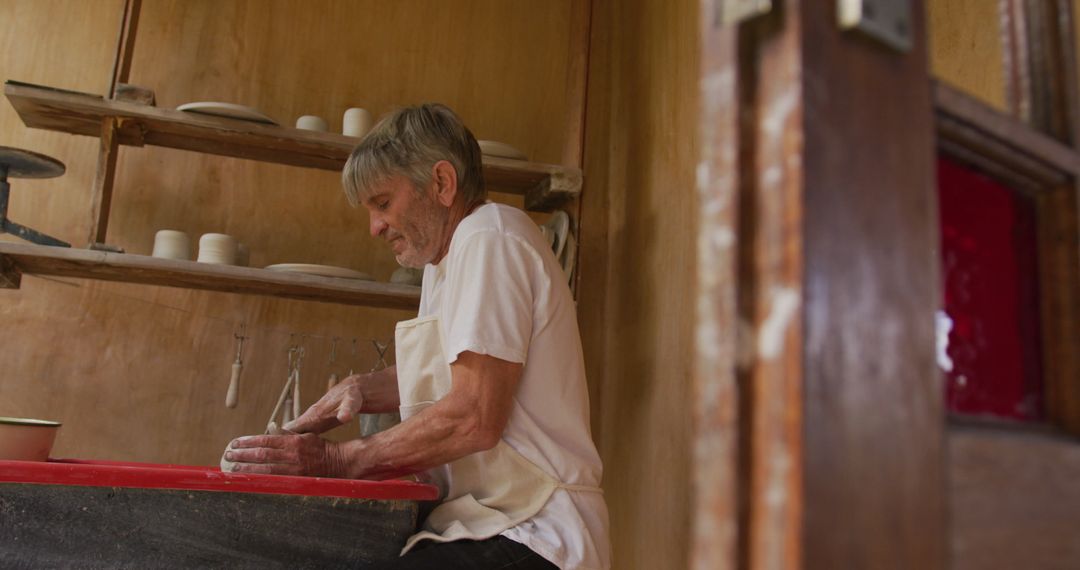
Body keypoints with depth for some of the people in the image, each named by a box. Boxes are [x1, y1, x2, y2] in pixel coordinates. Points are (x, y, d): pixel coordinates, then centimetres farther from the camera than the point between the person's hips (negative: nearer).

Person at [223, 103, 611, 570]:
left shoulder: (489, 238, -12)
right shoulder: (444, 259, 18)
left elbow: (474, 418, -20)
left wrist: (337, 458, -13)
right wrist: (361, 390, 10)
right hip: (479, 524, 9)